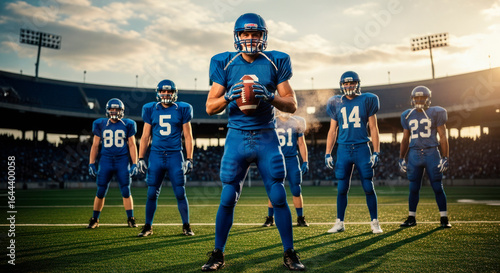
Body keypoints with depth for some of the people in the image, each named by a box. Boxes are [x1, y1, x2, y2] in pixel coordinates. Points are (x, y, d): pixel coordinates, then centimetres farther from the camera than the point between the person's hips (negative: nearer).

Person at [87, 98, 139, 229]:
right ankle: (94, 220, 17)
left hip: (122, 161, -1)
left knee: (126, 191, 0)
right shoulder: (100, 124, 5)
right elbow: (95, 145, 9)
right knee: (100, 192, 3)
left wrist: (134, 164, -1)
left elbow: (132, 145, 4)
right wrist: (91, 164, 3)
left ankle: (131, 219, 11)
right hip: (106, 160, 1)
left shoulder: (127, 125, 2)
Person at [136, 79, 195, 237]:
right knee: (152, 194, 4)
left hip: (175, 156, -1)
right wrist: (140, 159, 5)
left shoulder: (182, 109, 2)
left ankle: (186, 226, 14)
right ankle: (148, 226, 18)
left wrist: (189, 159, -1)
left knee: (180, 193, 0)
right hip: (156, 156, 1)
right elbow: (145, 136, 10)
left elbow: (188, 136, 4)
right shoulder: (151, 110, 6)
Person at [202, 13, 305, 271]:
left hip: (266, 137, 0)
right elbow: (210, 107, 1)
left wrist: (269, 96, -18)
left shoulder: (275, 63, 1)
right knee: (227, 199, 3)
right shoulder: (225, 64, 2)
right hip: (237, 137, 0)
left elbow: (292, 105, 0)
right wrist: (229, 96, -19)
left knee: (279, 197, 2)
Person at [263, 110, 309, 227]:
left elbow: (301, 144, 10)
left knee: (296, 190, -2)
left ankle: (300, 219, 12)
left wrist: (305, 162, 5)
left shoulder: (296, 123, 5)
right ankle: (270, 218, 14)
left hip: (292, 160, 1)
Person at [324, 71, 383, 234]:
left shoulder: (366, 101, 3)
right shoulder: (337, 104, 9)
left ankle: (375, 222, 13)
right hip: (344, 149, 2)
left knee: (368, 187, 1)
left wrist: (376, 153, -2)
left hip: (362, 148, -1)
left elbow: (373, 128, 4)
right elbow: (332, 130, 12)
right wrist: (328, 154, 6)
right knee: (342, 188, 3)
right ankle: (339, 222, 14)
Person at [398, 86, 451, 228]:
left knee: (438, 187, 1)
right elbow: (405, 139, 15)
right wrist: (401, 159, 11)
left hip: (431, 153, -2)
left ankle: (444, 218, 12)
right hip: (414, 154, 3)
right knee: (413, 188, 5)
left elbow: (443, 137, 1)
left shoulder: (435, 113, 0)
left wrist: (445, 158, -5)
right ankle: (412, 218, 16)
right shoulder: (408, 116, 9)